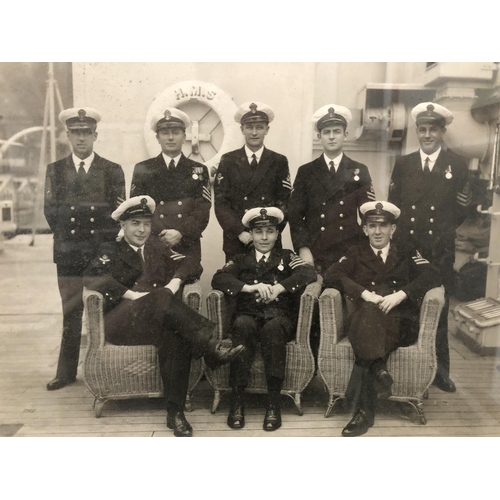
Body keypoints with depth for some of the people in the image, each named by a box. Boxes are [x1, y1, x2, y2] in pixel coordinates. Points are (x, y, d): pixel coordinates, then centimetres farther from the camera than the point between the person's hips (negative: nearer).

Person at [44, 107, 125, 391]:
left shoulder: (113, 171, 5)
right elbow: (51, 211, 4)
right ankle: (67, 372, 17)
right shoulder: (55, 170, 11)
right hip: (68, 253, 2)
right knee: (71, 312, 7)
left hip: (103, 253, -1)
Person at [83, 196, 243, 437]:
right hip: (124, 321, -2)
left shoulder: (158, 249, 26)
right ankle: (211, 346, -37)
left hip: (161, 318, 2)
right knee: (161, 298, -34)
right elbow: (92, 277, -4)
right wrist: (131, 294, -17)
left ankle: (175, 412, -29)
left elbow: (192, 263, 13)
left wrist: (175, 281, -9)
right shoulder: (111, 251, 16)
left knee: (176, 337, -34)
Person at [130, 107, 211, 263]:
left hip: (188, 247, 0)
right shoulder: (142, 169, 9)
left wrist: (181, 233, -14)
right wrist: (158, 236, -10)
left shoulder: (199, 170, 10)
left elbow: (202, 210, 1)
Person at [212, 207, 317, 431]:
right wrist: (250, 287, -16)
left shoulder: (286, 257, 18)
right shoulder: (241, 260, 20)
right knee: (242, 326, -34)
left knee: (272, 328, -35)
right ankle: (237, 400, -28)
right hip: (248, 314, 1)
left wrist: (279, 288, -18)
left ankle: (274, 402, -27)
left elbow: (309, 272, -3)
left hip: (280, 315, 0)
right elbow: (218, 279, 0)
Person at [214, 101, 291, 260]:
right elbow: (221, 202, -2)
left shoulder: (279, 162, 5)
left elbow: (284, 203, 1)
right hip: (235, 240, 0)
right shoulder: (228, 161, 4)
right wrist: (240, 232, -13)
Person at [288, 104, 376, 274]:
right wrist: (303, 248, -9)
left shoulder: (360, 171, 7)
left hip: (350, 254, 0)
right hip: (314, 253, 0)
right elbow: (295, 213, 2)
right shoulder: (306, 171, 6)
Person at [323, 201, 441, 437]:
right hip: (363, 319, 1)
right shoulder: (356, 254, 21)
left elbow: (432, 276, 2)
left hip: (401, 322, 0)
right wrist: (364, 293, -13)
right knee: (370, 312, -36)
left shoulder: (407, 254, 20)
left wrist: (399, 295, -15)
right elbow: (332, 275, 3)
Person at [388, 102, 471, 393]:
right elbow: (393, 205, 8)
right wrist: (401, 232, 0)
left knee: (438, 312, 5)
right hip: (405, 249, 1)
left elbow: (460, 210, 5)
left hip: (439, 253, -1)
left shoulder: (458, 166, 5)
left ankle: (440, 370, 18)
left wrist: (443, 232, 0)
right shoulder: (403, 164, 9)